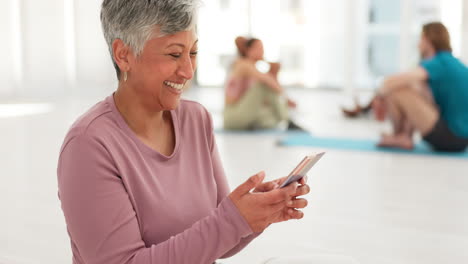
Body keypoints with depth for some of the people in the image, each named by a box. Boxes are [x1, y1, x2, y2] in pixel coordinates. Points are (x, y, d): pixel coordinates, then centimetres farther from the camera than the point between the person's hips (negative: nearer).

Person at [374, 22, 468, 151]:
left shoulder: (438, 63, -13)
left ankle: (399, 138, 9)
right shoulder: (453, 62, 15)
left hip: (451, 138, -10)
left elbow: (392, 81, -23)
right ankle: (406, 135, 10)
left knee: (395, 92, -14)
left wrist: (380, 96, -2)